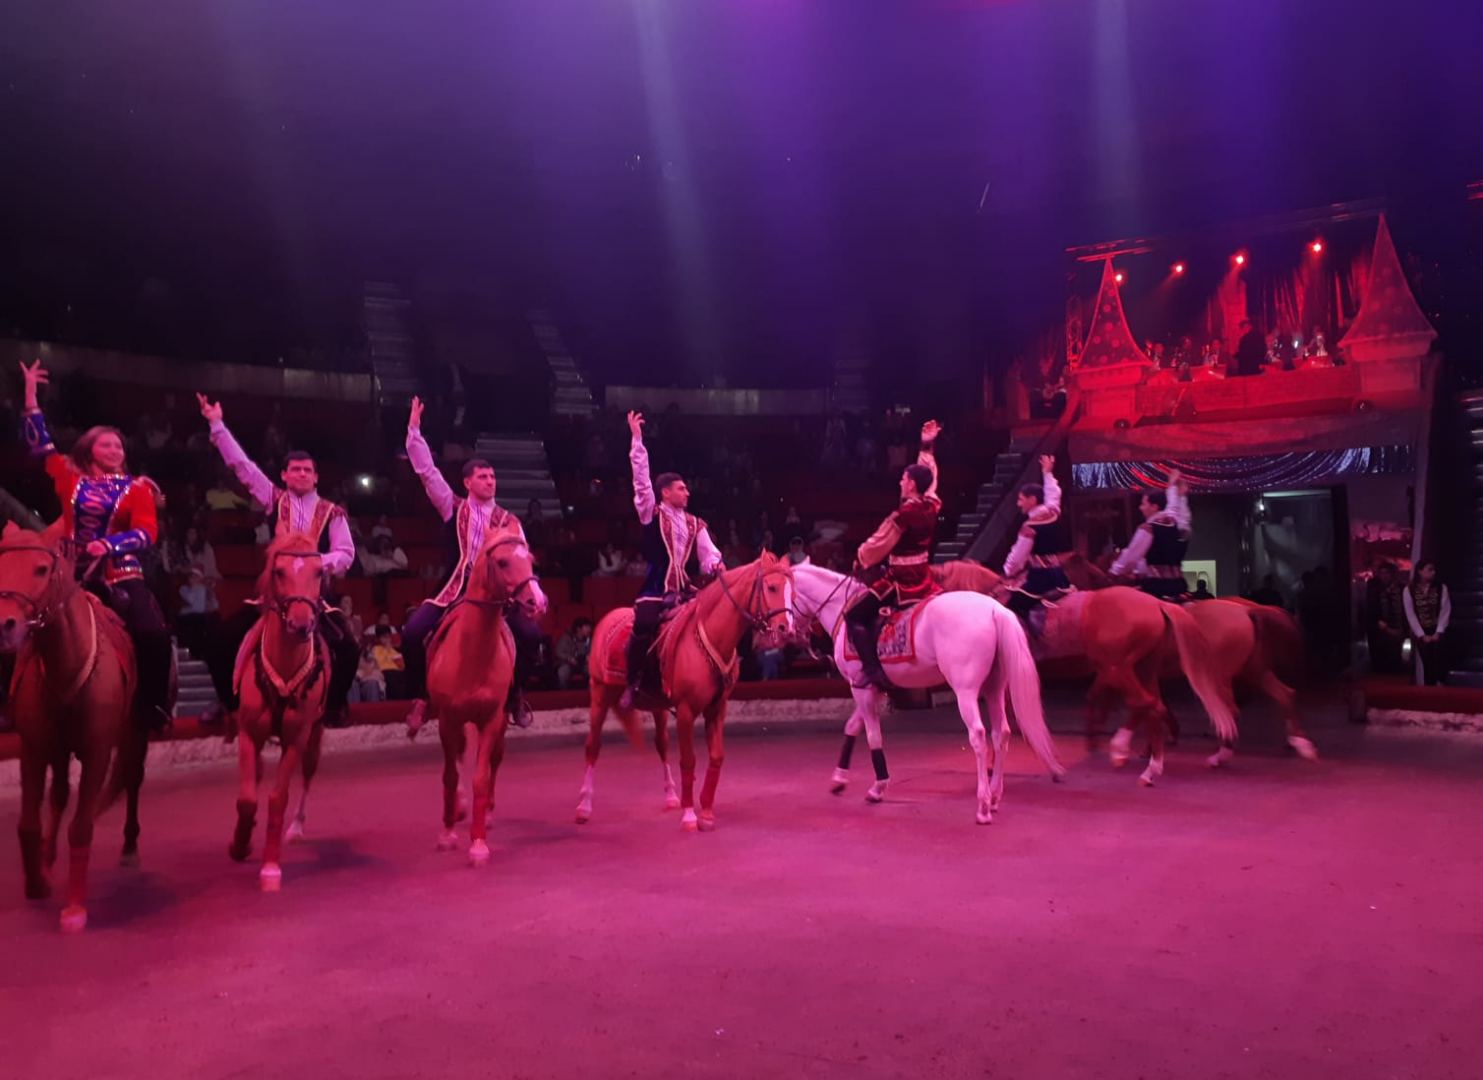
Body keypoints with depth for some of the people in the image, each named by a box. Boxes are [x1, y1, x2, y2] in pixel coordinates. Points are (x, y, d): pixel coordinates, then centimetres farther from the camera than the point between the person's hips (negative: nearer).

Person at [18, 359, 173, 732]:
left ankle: (152, 706, -9)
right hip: (73, 571, 3)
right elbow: (39, 444, 14)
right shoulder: (70, 478, 11)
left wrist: (108, 544, -22)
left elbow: (147, 533, -6)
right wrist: (31, 394, 12)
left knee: (154, 634, -22)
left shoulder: (136, 488, 6)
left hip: (120, 573, -2)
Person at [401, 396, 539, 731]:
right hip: (454, 590, -1)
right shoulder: (453, 508, 5)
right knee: (413, 631, -22)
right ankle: (419, 697, -1)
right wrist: (414, 431, -9)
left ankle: (516, 693, 4)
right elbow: (427, 471, -2)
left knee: (531, 633, -20)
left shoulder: (509, 521, 6)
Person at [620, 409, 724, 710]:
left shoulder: (696, 524, 16)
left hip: (686, 592, 4)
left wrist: (716, 566, -15)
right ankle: (632, 683, -7)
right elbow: (641, 477, -4)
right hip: (656, 591, -4)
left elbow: (708, 555, 10)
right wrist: (636, 439, -9)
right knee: (644, 628, -27)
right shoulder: (651, 514, 4)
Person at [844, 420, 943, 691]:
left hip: (901, 581, -9)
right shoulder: (932, 505, 0)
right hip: (922, 577, 9)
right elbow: (929, 475, 21)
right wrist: (927, 446, 30)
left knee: (855, 617, -10)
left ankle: (873, 669, -24)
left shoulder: (904, 513, -20)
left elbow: (878, 545, -13)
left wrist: (859, 563, 6)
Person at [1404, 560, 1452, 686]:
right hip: (1421, 634, -1)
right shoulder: (1409, 590, -1)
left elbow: (1445, 611, -2)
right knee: (1427, 662, -5)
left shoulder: (1441, 588, 3)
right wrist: (1422, 635, -10)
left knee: (1439, 660, -15)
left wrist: (1438, 633, -12)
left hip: (1437, 632, 1)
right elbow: (1410, 615, -3)